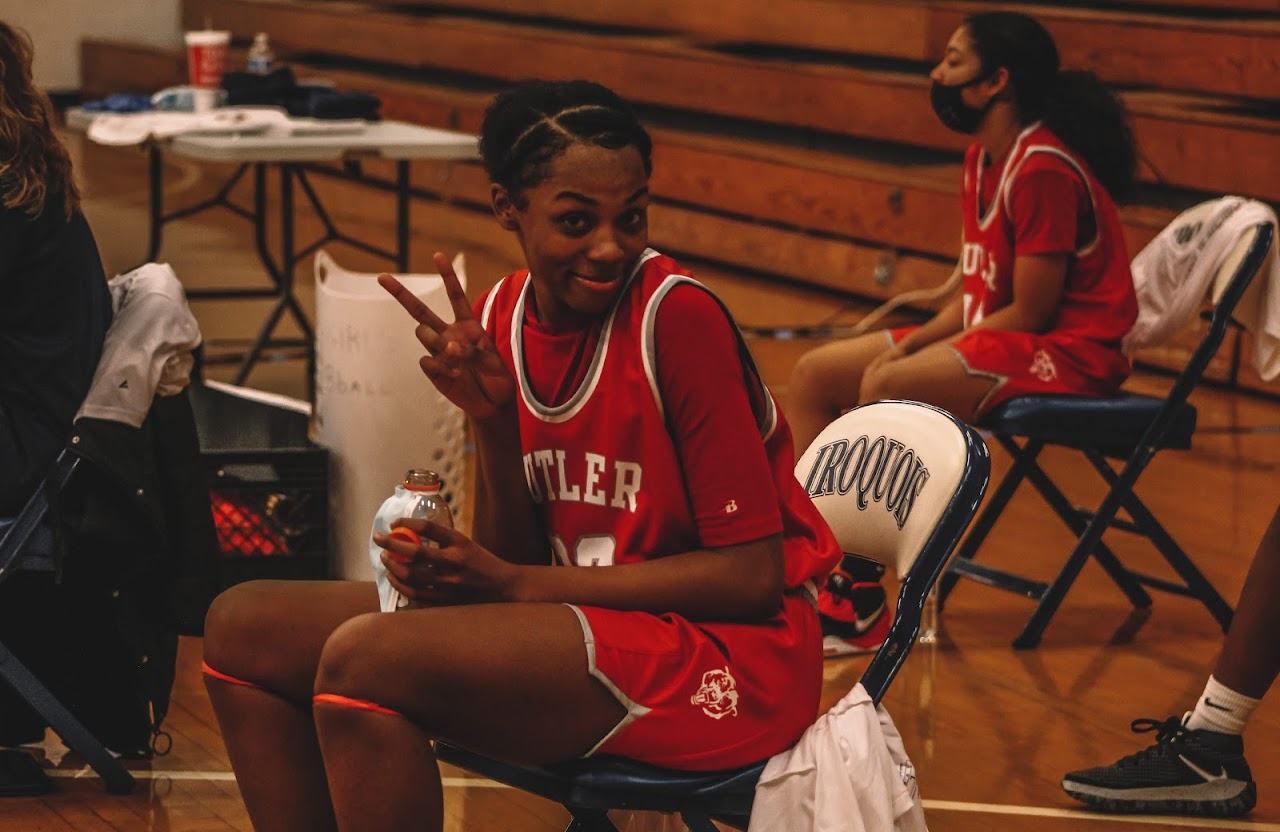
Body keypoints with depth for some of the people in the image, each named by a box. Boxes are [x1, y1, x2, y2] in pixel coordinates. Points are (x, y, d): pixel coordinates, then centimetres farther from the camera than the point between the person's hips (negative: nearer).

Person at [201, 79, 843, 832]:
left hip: (724, 655, -7)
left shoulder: (676, 317, -17)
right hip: (580, 625, 8)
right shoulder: (501, 321, 2)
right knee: (244, 626, 2)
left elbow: (753, 574, -16)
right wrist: (491, 422, -14)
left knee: (364, 657, -26)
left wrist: (513, 583, -16)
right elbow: (517, 564, 4)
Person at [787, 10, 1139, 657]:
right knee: (814, 376, 3)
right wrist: (918, 339, -6)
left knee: (885, 385, -30)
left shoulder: (1044, 168, -18)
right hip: (999, 335, 10)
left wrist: (920, 348, -15)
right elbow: (978, 294, 11)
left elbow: (1028, 312, -20)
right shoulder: (984, 161, 11)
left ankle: (858, 601, -22)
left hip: (1065, 352, -10)